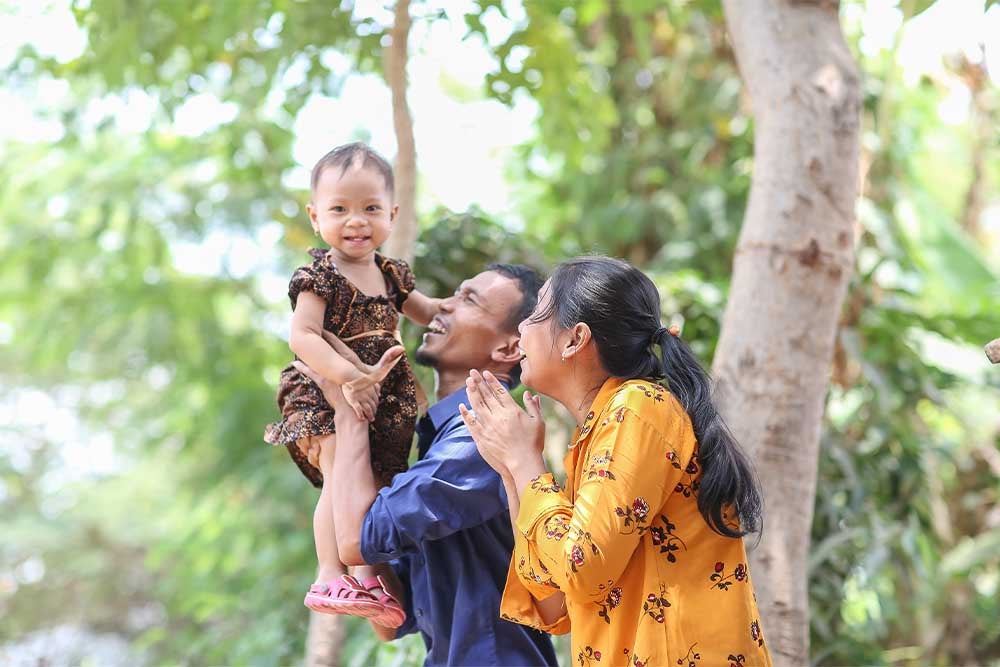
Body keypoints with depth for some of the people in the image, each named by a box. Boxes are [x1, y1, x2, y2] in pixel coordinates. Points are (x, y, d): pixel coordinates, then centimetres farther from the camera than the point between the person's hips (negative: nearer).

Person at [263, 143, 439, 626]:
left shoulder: (390, 274, 10)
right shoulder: (319, 276, -12)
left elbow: (424, 311, 28)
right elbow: (302, 338, -23)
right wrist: (348, 378, -34)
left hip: (383, 398, 7)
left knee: (379, 483, 6)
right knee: (343, 475, -20)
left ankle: (372, 576, 16)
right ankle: (330, 577, -16)